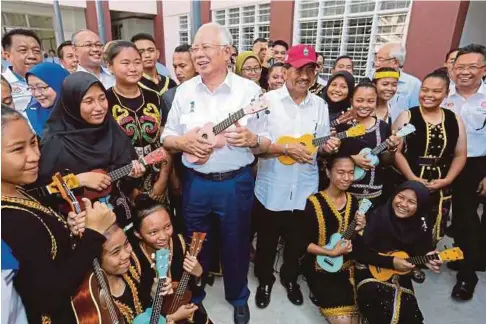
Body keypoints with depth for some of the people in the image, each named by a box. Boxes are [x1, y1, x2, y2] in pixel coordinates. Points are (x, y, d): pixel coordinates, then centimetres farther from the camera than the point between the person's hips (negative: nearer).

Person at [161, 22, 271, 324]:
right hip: (195, 182, 3)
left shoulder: (250, 90, -7)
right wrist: (183, 141, -16)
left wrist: (251, 139, -25)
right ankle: (193, 296, 47)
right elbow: (167, 137, 6)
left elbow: (267, 143, -3)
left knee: (236, 245, 15)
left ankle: (238, 298, 44)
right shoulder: (184, 90, 2)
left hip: (236, 183, -2)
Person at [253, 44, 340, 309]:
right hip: (271, 189, -3)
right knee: (267, 241, 16)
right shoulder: (268, 100, -9)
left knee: (297, 241, 21)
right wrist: (286, 149, -23)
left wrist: (327, 146, -12)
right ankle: (264, 280, 41)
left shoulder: (320, 105, 5)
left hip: (305, 189, 4)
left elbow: (320, 145, 9)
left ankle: (290, 278, 47)